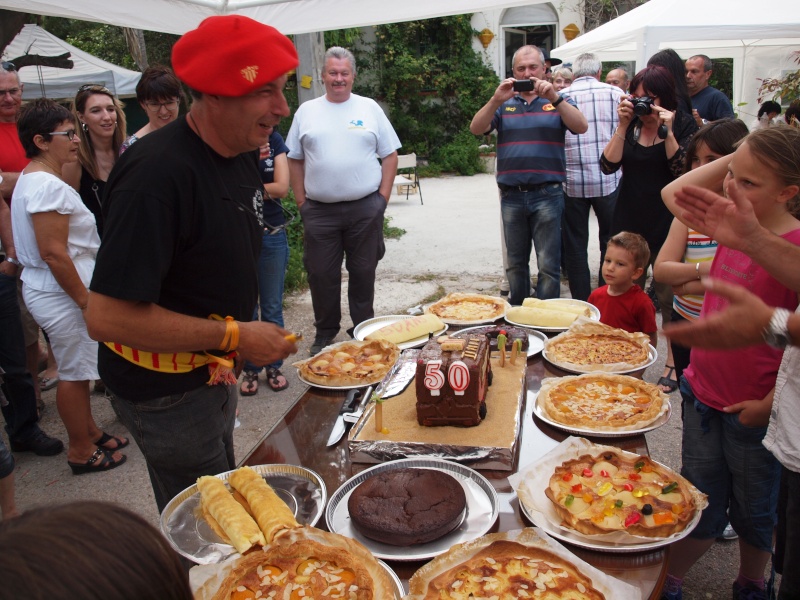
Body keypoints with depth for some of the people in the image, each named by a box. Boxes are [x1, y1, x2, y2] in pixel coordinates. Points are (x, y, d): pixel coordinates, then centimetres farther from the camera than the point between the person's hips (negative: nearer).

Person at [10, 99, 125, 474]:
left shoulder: (32, 179, 14)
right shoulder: (48, 185, -20)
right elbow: (53, 253, -25)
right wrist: (85, 299, -18)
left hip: (52, 290, 10)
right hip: (61, 293, -10)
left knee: (77, 369, 19)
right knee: (75, 372, 2)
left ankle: (89, 432, 34)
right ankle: (81, 452, 15)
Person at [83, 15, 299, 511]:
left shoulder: (241, 155, -1)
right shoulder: (158, 173, -29)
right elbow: (107, 317, -31)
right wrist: (235, 336, -25)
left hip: (212, 371, 8)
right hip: (165, 390, -8)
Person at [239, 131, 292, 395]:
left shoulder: (274, 140, 3)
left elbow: (282, 187, -6)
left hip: (273, 234, 1)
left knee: (272, 307, 10)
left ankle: (274, 366, 24)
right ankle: (250, 369, 22)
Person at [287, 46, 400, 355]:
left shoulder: (369, 108, 6)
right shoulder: (306, 111, 8)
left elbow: (389, 155, 5)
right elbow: (295, 160, 9)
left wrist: (383, 197, -3)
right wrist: (301, 201, 1)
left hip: (365, 208, -1)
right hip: (319, 211, 1)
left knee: (363, 272, 8)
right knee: (321, 275, 6)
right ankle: (325, 334, 23)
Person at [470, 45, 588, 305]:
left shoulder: (557, 101, 8)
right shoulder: (504, 104, 13)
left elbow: (581, 127, -9)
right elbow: (476, 129, -2)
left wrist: (554, 98, -20)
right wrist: (496, 100, -17)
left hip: (547, 195, -2)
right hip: (511, 195, 2)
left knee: (548, 266, -3)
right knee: (515, 264, 13)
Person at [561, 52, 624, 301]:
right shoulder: (615, 93, 0)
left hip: (572, 181, 0)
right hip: (609, 180, 0)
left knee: (575, 244, 10)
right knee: (611, 243, 12)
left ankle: (581, 302, 15)